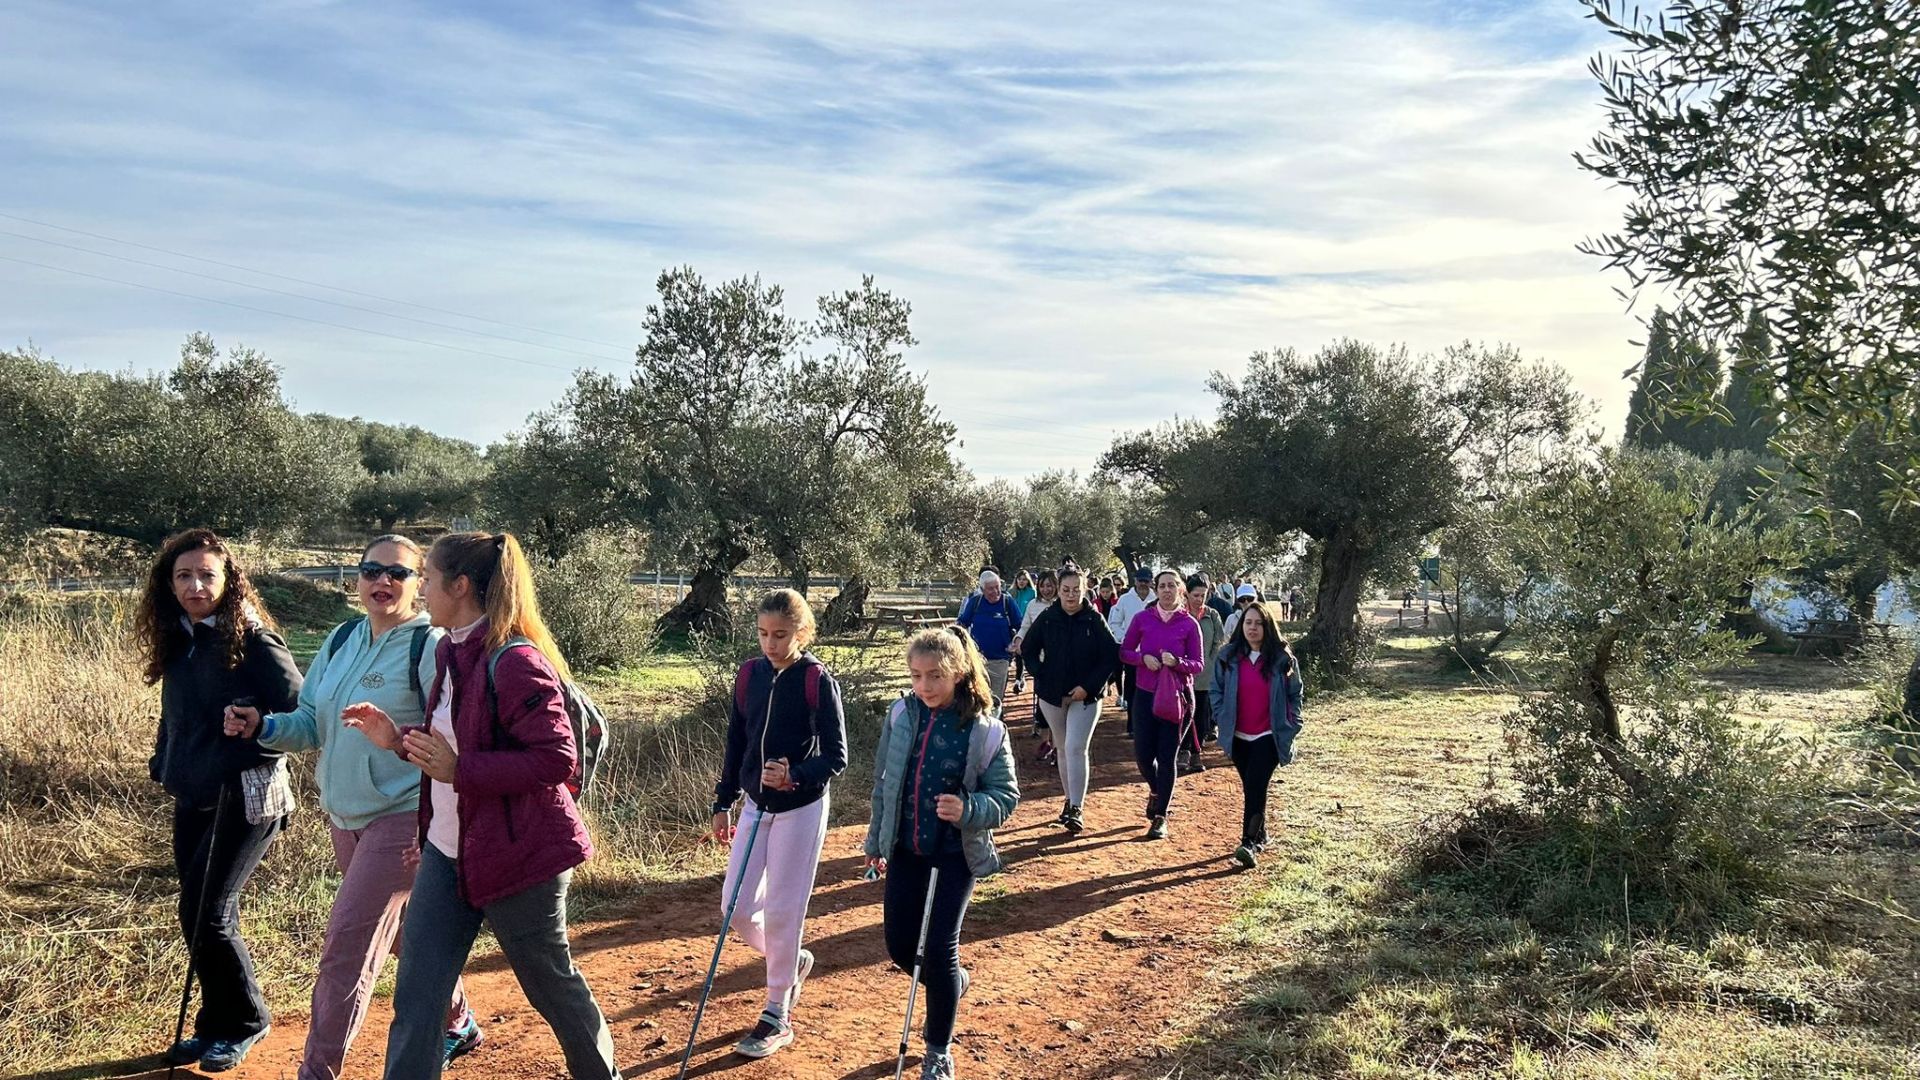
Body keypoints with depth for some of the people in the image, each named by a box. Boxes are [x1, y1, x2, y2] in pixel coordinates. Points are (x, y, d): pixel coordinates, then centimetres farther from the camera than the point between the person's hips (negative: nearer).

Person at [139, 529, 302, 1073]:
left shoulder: (253, 641, -15)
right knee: (199, 915, 13)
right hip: (192, 800, 8)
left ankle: (243, 1022, 16)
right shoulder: (178, 642, 8)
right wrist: (164, 766, 11)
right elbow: (173, 720, 20)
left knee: (207, 914, -4)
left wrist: (253, 735, -22)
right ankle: (215, 1024, 28)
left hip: (244, 801, -7)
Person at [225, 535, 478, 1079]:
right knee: (405, 930, 20)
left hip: (402, 819, -8)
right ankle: (458, 1024, 40)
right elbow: (312, 723, 11)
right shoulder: (341, 640, 6)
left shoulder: (430, 647, -16)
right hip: (344, 816, 8)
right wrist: (261, 725, -8)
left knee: (346, 945, -6)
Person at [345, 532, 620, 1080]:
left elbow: (557, 759, -26)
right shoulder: (452, 652, 6)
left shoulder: (514, 661, -22)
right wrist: (400, 740, 2)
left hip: (516, 853, -8)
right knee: (416, 993, 8)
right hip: (448, 849, 8)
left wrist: (458, 769, -27)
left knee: (551, 982, 12)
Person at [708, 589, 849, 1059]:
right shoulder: (749, 675, 1)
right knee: (736, 907, 6)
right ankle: (792, 960, 34)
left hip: (802, 809, -5)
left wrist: (795, 777, -31)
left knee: (783, 910, 1)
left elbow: (836, 757, -14)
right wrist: (722, 804, 11)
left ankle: (777, 1017, 18)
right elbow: (735, 745, 10)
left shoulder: (817, 679, -15)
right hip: (756, 805, 5)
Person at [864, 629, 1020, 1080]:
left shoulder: (985, 729, -14)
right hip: (906, 850, 4)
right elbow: (883, 782, 8)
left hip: (956, 854, -4)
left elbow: (1006, 795, -9)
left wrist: (967, 810, -29)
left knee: (938, 949, -4)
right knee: (900, 946, 9)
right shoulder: (902, 716, -3)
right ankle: (953, 982, 42)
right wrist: (876, 841, 12)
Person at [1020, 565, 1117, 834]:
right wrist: (1041, 677, -5)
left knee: (1076, 749, -12)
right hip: (1052, 695, 3)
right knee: (1063, 749, 14)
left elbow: (1112, 657, -8)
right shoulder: (1047, 618, -3)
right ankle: (1069, 798, 28)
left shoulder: (1095, 620, -9)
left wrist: (1089, 686, -14)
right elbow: (1028, 649, 7)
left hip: (1085, 697, -3)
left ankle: (1076, 808, -8)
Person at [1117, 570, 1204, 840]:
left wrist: (1177, 662, -21)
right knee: (1143, 754, 4)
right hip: (1145, 695, 2)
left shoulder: (1189, 624, -4)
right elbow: (1124, 652, 5)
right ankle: (1156, 791, 37)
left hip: (1177, 696, -1)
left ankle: (1160, 816, 14)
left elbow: (1197, 665, -2)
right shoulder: (1142, 619, -1)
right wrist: (1143, 658, -15)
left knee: (1167, 757, 1)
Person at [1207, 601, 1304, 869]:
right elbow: (1215, 689, 5)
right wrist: (1223, 719, -2)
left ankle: (1249, 843, -13)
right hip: (1238, 736, 3)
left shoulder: (1283, 658, -5)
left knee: (1255, 786, -14)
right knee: (1251, 787, 14)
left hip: (1269, 735, -3)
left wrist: (1291, 726, -1)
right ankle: (1260, 835, 30)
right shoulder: (1229, 656, -1)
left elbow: (1295, 694, 3)